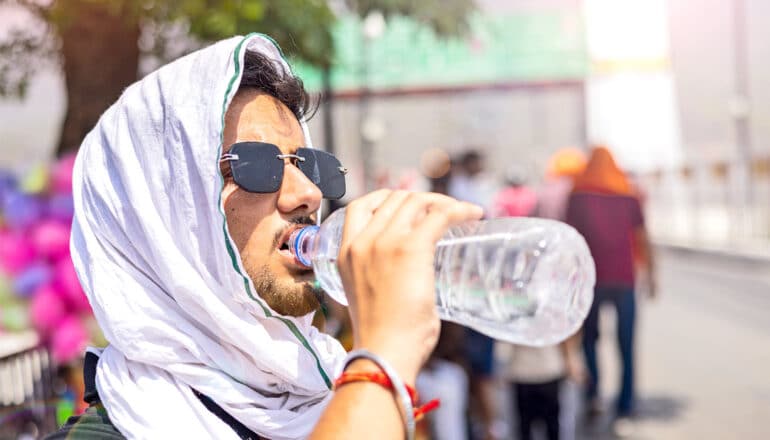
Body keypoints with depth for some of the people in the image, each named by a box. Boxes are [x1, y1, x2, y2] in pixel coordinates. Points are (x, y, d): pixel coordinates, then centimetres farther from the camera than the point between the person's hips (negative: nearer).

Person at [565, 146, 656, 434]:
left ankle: (593, 392, 4)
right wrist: (651, 273, 14)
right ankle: (624, 411, 2)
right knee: (626, 348, 6)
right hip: (624, 279, 1)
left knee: (589, 337, 19)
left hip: (591, 278, -1)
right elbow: (642, 238, 7)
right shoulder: (629, 196, 8)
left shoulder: (579, 195, 3)